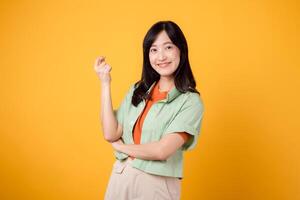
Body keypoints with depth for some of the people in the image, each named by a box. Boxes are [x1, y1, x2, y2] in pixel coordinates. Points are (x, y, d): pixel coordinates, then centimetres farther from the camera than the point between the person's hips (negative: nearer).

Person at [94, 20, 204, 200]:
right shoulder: (137, 90, 3)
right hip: (120, 178, 4)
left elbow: (161, 150, -20)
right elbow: (111, 134, -5)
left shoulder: (190, 101, -12)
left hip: (156, 184, -4)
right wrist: (105, 83, -4)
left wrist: (120, 146, -5)